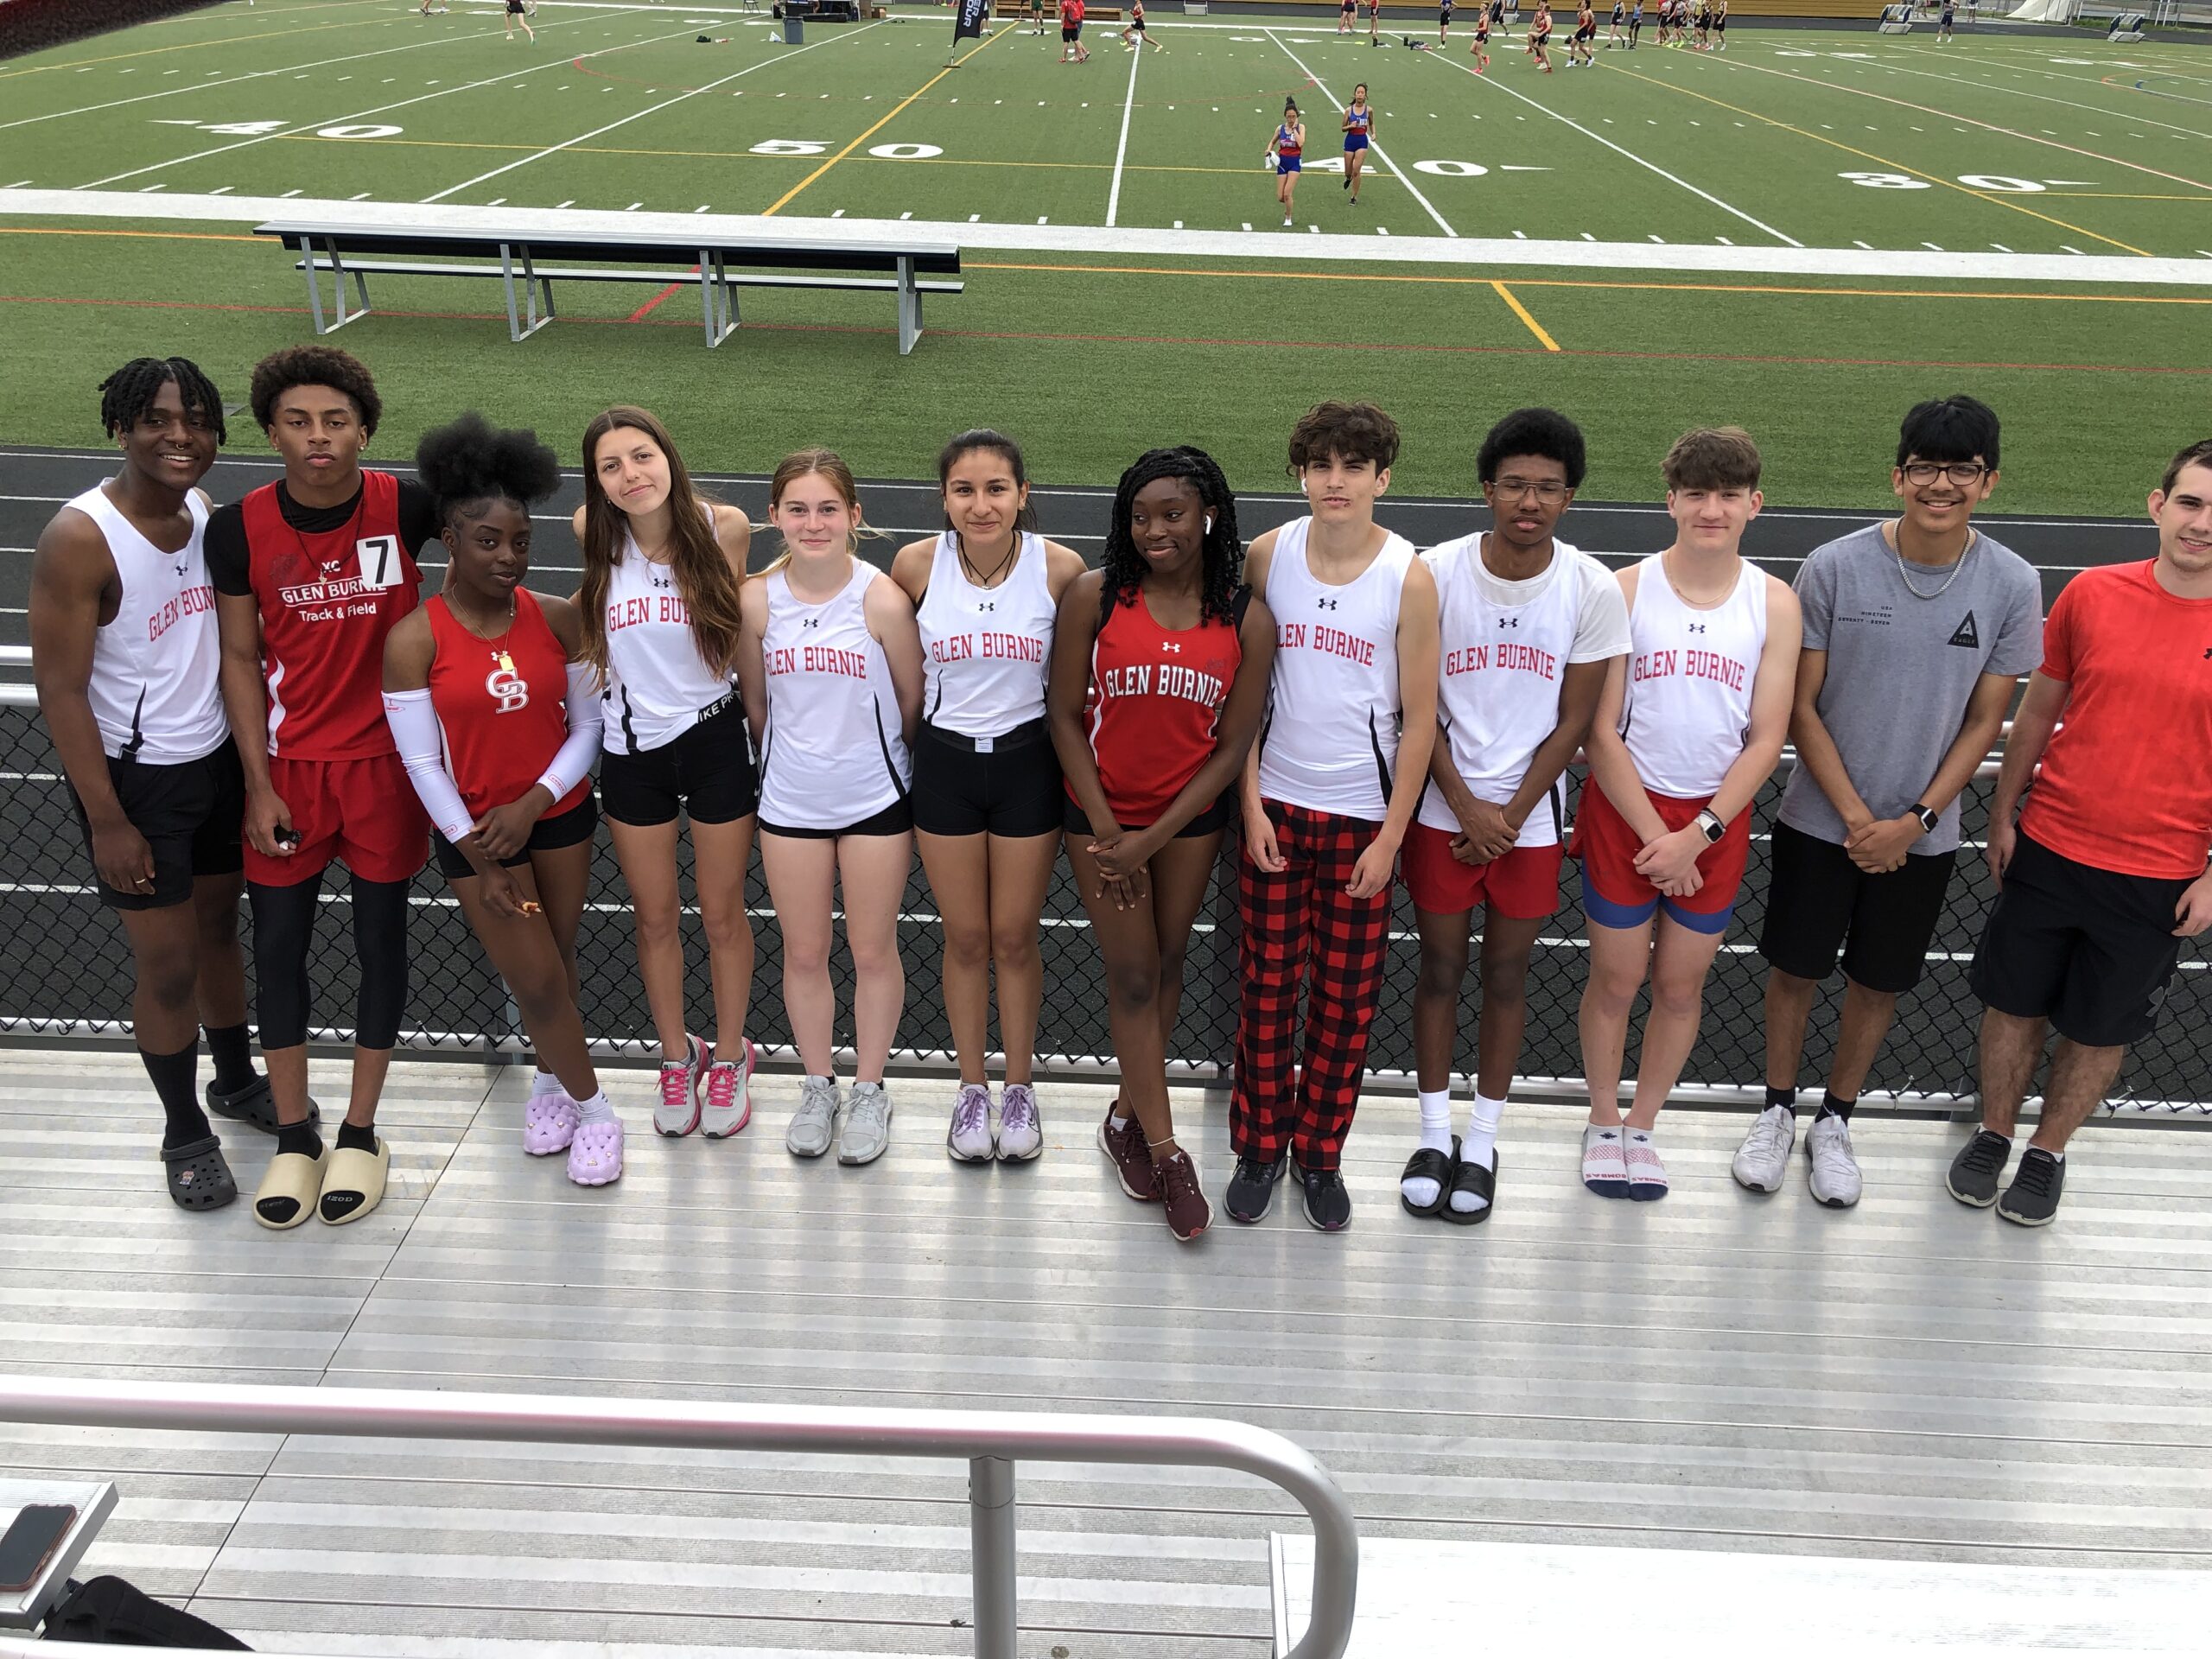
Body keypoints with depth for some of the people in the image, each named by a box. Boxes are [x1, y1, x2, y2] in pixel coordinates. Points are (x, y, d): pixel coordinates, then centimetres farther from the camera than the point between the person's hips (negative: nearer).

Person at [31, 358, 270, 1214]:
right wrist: (106, 821, -18)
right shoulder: (80, 538, -20)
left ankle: (236, 1080, 43)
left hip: (215, 760, 6)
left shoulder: (207, 514, -1)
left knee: (219, 925, 21)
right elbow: (59, 688, -18)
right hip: (135, 778, -6)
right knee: (168, 962, 3)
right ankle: (185, 1134, 23)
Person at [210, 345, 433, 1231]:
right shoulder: (238, 528, -7)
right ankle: (293, 1136, 23)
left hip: (385, 759, -1)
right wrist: (258, 784, -4)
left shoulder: (404, 506, -11)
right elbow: (241, 658, -1)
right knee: (277, 940, 6)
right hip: (288, 765, 1)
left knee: (381, 936, 7)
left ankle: (360, 1132, 23)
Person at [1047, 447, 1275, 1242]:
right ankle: (1166, 1149, 9)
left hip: (1192, 817, 2)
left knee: (1165, 967, 12)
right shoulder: (1094, 595, -11)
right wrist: (1106, 831, -11)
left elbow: (1232, 746, -6)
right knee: (1133, 976, 0)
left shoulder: (1247, 619, -8)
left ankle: (1128, 1116, 30)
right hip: (1102, 811, -1)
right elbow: (1064, 714, -7)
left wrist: (1150, 842, -11)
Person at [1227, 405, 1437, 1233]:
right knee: (1267, 985, 8)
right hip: (1275, 803, 1)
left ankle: (1320, 1154, 25)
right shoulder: (1268, 555, -3)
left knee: (1347, 996, 8)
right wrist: (1252, 803, -3)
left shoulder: (1409, 578, -9)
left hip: (1363, 813, -1)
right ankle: (1260, 1147, 25)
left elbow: (1419, 718, -5)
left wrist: (1391, 834, -6)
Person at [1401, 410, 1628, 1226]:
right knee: (1440, 965, 9)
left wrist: (1510, 815, -8)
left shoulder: (1593, 589, -8)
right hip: (1442, 806, 0)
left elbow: (1573, 722, -4)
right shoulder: (1438, 572, -10)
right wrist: (1467, 808, -10)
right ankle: (1434, 1135, 24)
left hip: (1531, 814, 0)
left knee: (1506, 973, 10)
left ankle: (1483, 1143, 24)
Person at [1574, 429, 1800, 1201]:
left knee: (1681, 986, 11)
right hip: (1624, 811, -1)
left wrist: (1698, 834, -12)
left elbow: (1766, 739, -3)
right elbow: (1600, 731, -8)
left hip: (1717, 821, 2)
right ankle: (1603, 1123, 29)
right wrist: (1655, 832, -12)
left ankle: (1642, 1127, 30)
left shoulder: (1775, 603, -2)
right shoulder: (1627, 591, -7)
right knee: (1616, 977, 8)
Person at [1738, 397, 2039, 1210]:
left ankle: (1835, 1121, 33)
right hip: (1819, 821, -1)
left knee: (1880, 982, 13)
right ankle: (1777, 1110, 32)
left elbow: (1985, 721, -2)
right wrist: (1856, 816, -12)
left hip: (1921, 835, 1)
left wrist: (1913, 820, -11)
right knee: (1796, 967, 10)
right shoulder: (1834, 568, -13)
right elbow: (1801, 708, -7)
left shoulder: (2013, 585, -9)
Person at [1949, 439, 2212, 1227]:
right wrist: (2002, 816, 6)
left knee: (2101, 1031, 12)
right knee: (2015, 1004, 13)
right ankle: (1992, 1134, 34)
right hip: (2048, 850, 1)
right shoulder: (2091, 594, -5)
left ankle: (2048, 1152, 33)